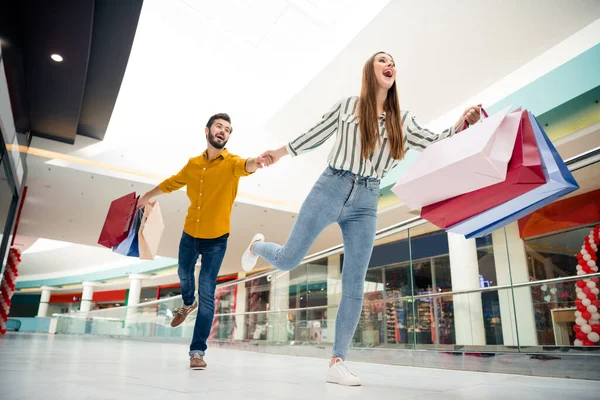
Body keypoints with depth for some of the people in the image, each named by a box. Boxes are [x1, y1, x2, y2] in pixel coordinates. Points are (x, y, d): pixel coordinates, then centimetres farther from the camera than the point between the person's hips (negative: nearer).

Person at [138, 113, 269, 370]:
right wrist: (148, 195, 31)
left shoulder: (231, 162, -12)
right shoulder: (193, 164, 1)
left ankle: (197, 350, 4)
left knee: (207, 293, -6)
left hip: (216, 239, -4)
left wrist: (254, 163, -60)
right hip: (189, 235, 5)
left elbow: (243, 167, -36)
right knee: (184, 275, 25)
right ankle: (188, 304, 58)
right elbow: (171, 183, 18)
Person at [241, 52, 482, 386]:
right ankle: (258, 246, 38)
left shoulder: (402, 120, 10)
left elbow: (434, 145, 3)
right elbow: (316, 136, 12)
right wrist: (281, 152, 15)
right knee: (287, 261, 1)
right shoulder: (347, 106, 5)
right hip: (330, 189, -2)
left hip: (366, 202, 2)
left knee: (354, 287, -2)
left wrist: (461, 124, -13)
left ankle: (338, 363, 7)